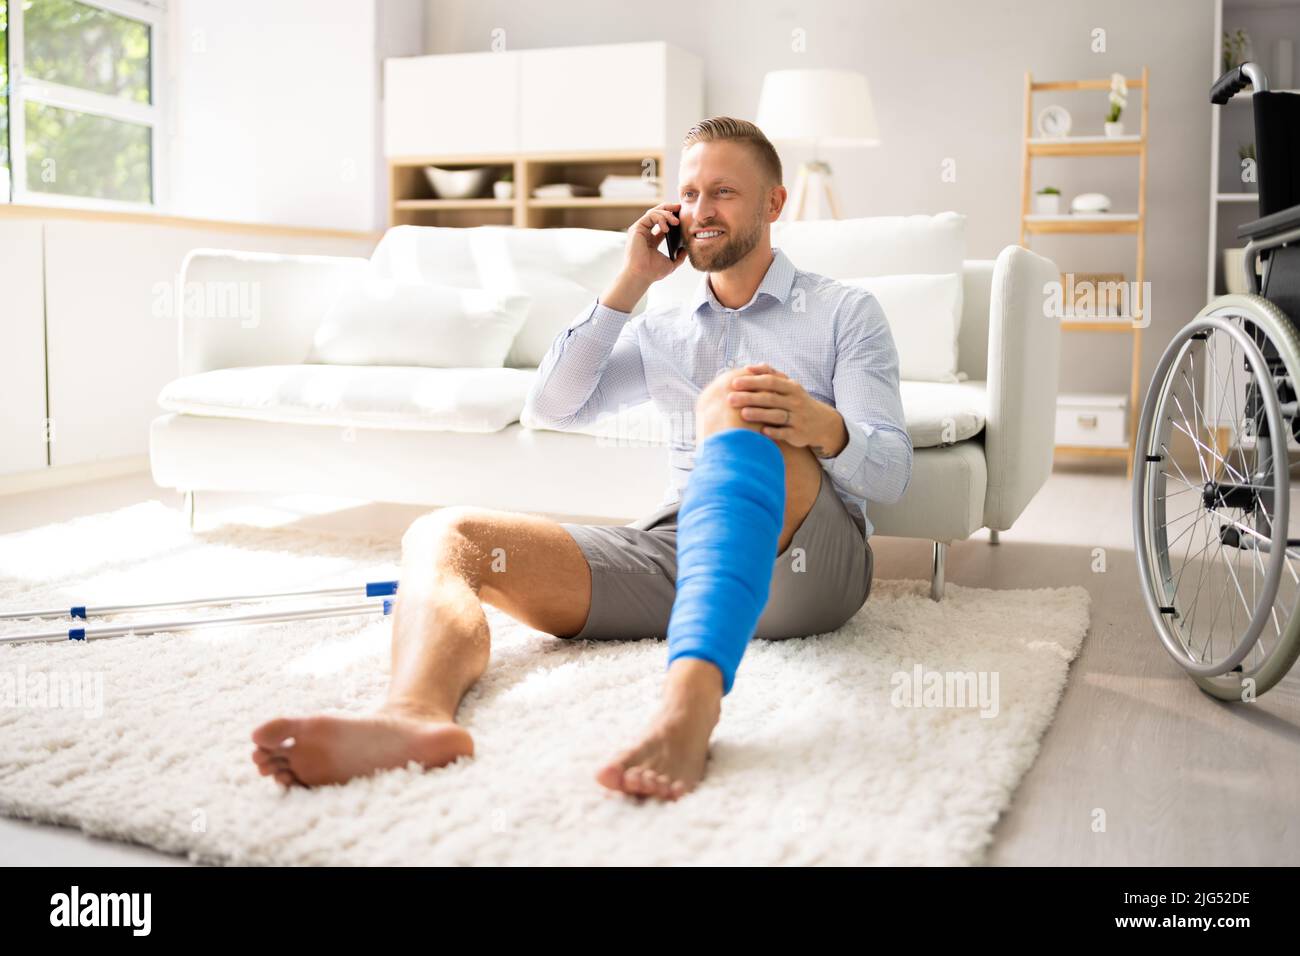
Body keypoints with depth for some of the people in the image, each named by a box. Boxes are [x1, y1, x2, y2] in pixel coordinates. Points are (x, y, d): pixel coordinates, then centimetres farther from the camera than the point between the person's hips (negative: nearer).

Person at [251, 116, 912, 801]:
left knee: (733, 399, -34)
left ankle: (691, 701, -54)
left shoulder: (844, 312, 15)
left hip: (809, 562, -4)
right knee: (445, 533, -14)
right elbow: (549, 408, 14)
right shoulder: (662, 332, 28)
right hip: (672, 554, 4)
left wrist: (823, 427, -22)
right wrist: (630, 283, 11)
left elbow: (892, 473, 2)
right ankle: (415, 714, -49)